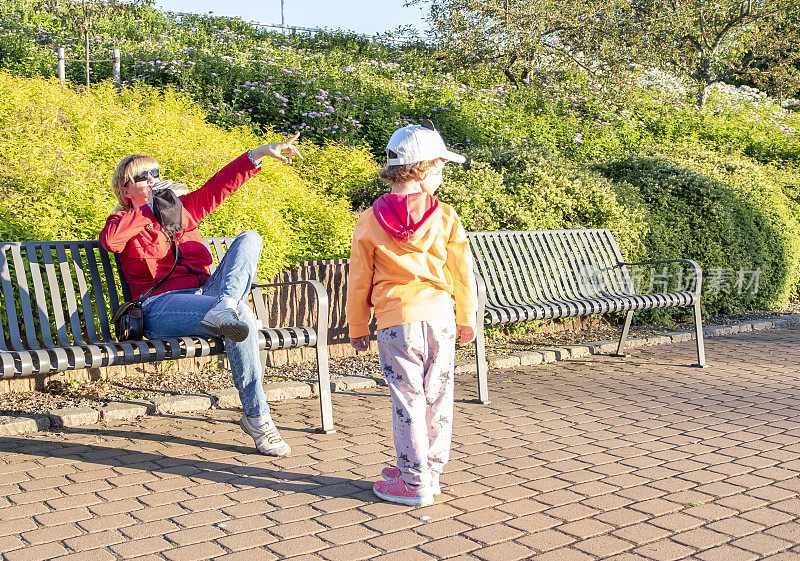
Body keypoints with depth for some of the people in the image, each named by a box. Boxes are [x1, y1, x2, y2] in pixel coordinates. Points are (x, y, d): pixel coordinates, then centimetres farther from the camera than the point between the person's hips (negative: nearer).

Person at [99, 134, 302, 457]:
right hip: (162, 306, -5)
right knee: (242, 313, -32)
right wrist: (150, 207, -6)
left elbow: (221, 183, 19)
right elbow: (109, 240, -14)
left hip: (205, 292, 6)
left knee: (249, 238, -13)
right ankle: (257, 418, -29)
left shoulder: (182, 208, 25)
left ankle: (223, 308, -42)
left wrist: (261, 152, 8)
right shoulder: (124, 222, 11)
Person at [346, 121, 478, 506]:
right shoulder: (446, 217, 0)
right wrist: (467, 319, 18)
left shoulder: (370, 221, -1)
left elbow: (359, 281, 4)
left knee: (408, 400, 2)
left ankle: (414, 482, 6)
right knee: (437, 397, 12)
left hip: (397, 319, -2)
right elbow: (461, 272, 5)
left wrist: (357, 328, 15)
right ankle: (431, 471, 24)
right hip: (440, 316, 2)